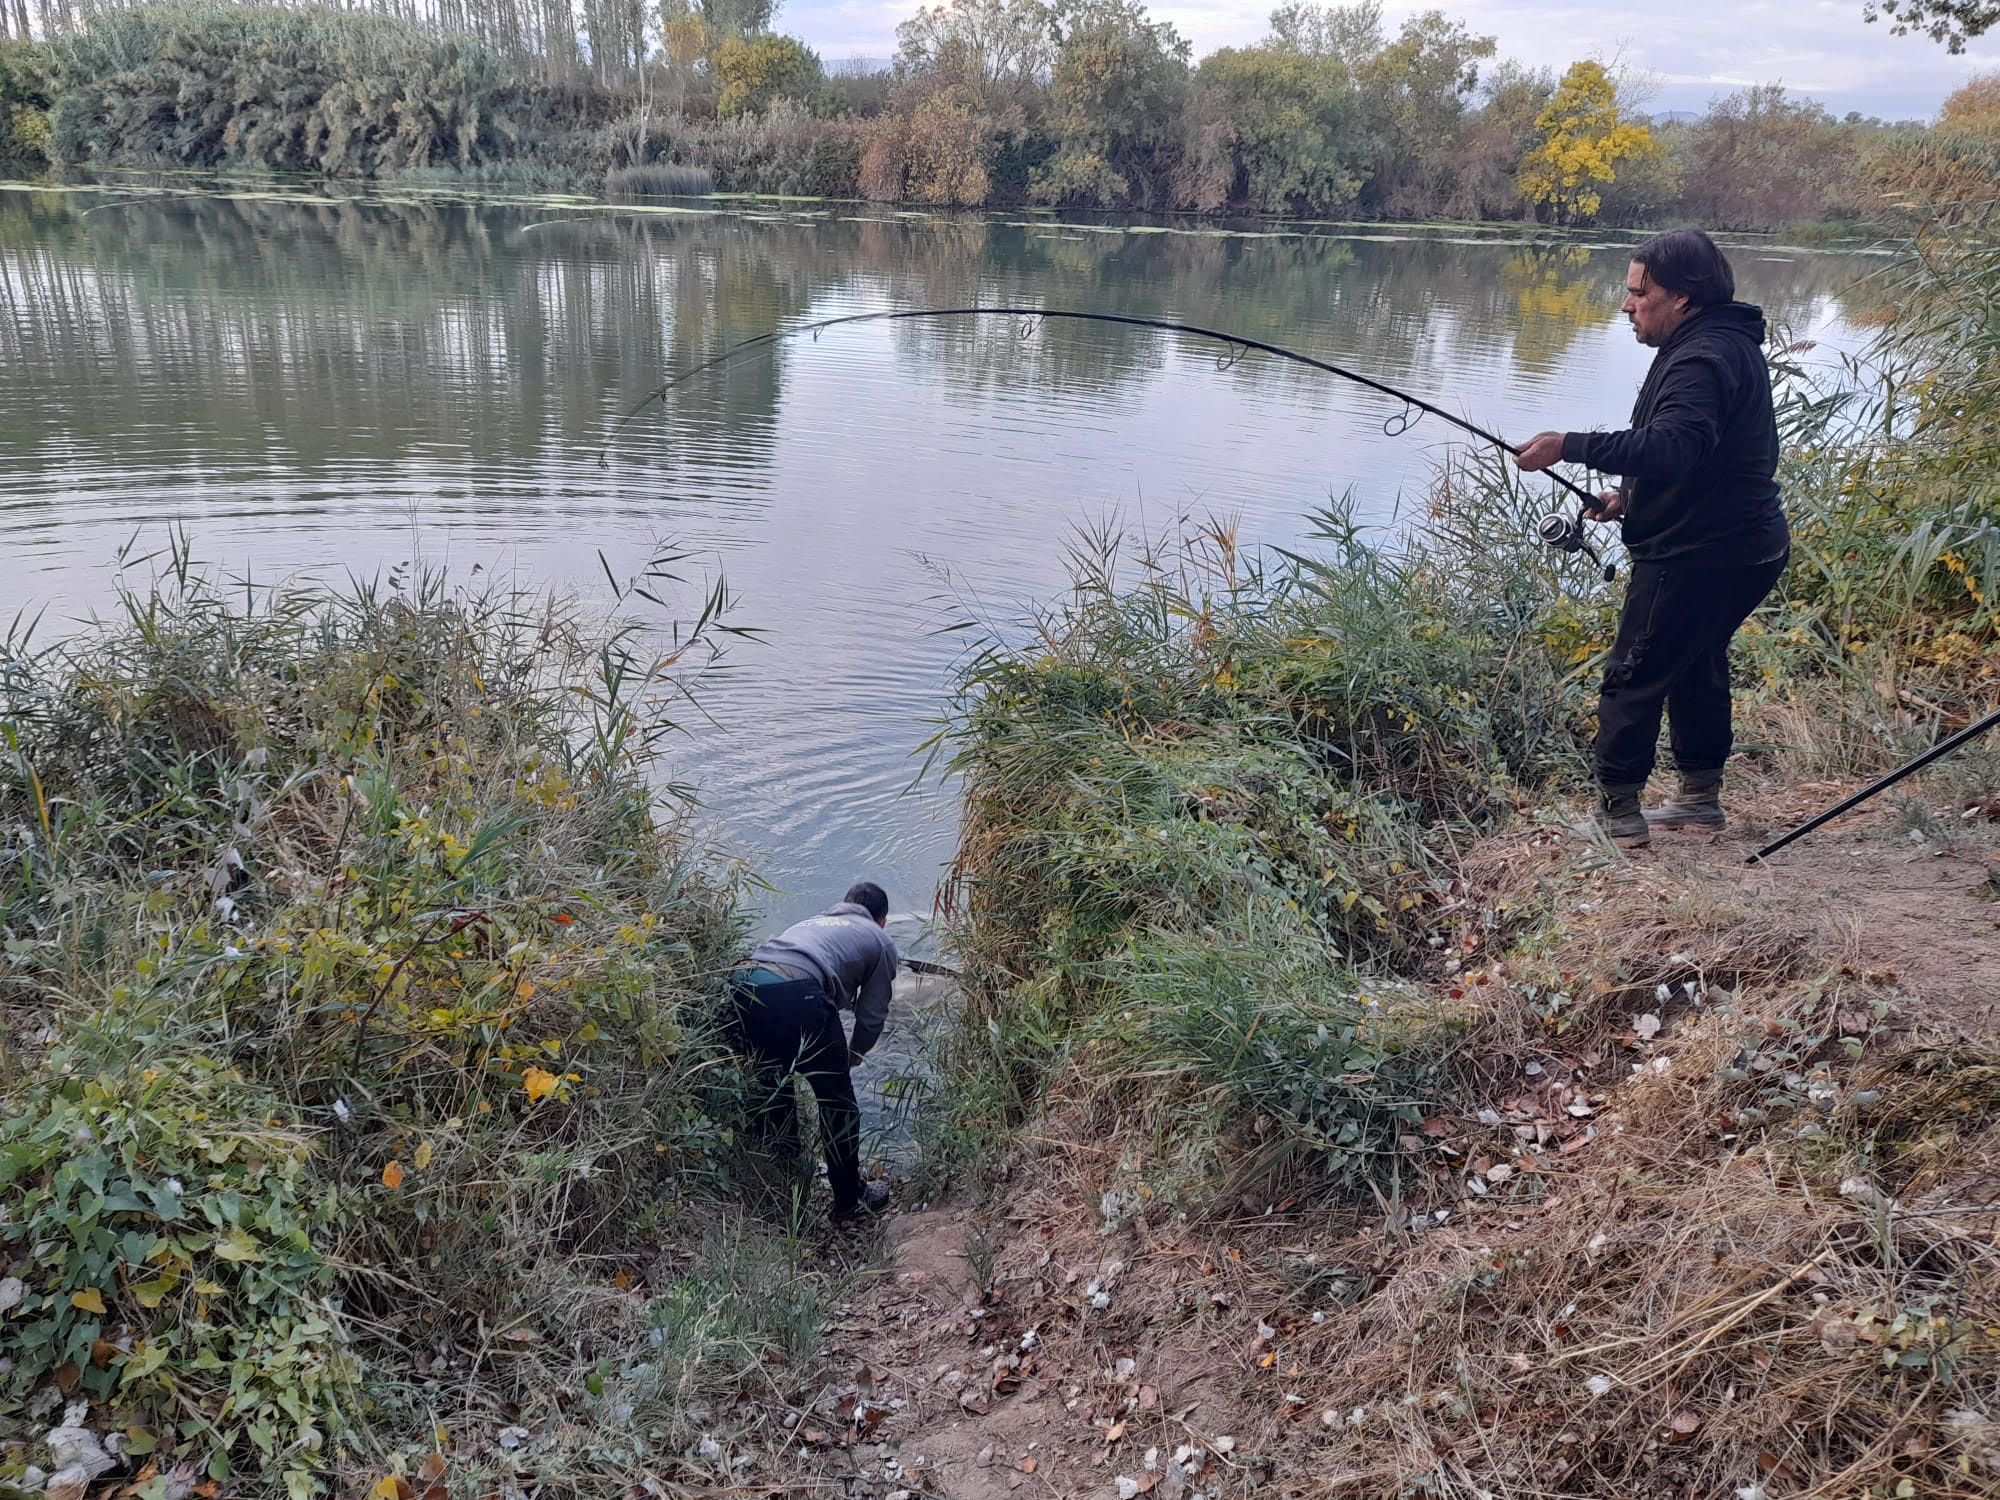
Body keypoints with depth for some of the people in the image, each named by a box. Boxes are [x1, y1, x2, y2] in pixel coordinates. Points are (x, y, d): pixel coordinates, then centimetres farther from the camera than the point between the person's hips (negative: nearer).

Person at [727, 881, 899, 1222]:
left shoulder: (813, 921, 39)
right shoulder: (880, 941, 25)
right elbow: (872, 1016, 22)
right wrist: (852, 1057, 42)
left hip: (741, 983, 6)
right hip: (796, 993, -6)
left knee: (770, 1084, 29)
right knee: (836, 1099, 14)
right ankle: (850, 1201, 27)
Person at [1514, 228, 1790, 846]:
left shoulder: (1703, 359, -21)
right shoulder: (1724, 343, 13)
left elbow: (1671, 447, -36)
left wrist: (1569, 446, -36)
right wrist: (1632, 496, 10)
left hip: (1697, 557, -11)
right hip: (1743, 546, 11)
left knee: (1632, 677, -3)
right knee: (1698, 663, 22)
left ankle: (1618, 811, 4)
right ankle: (1701, 795, 33)